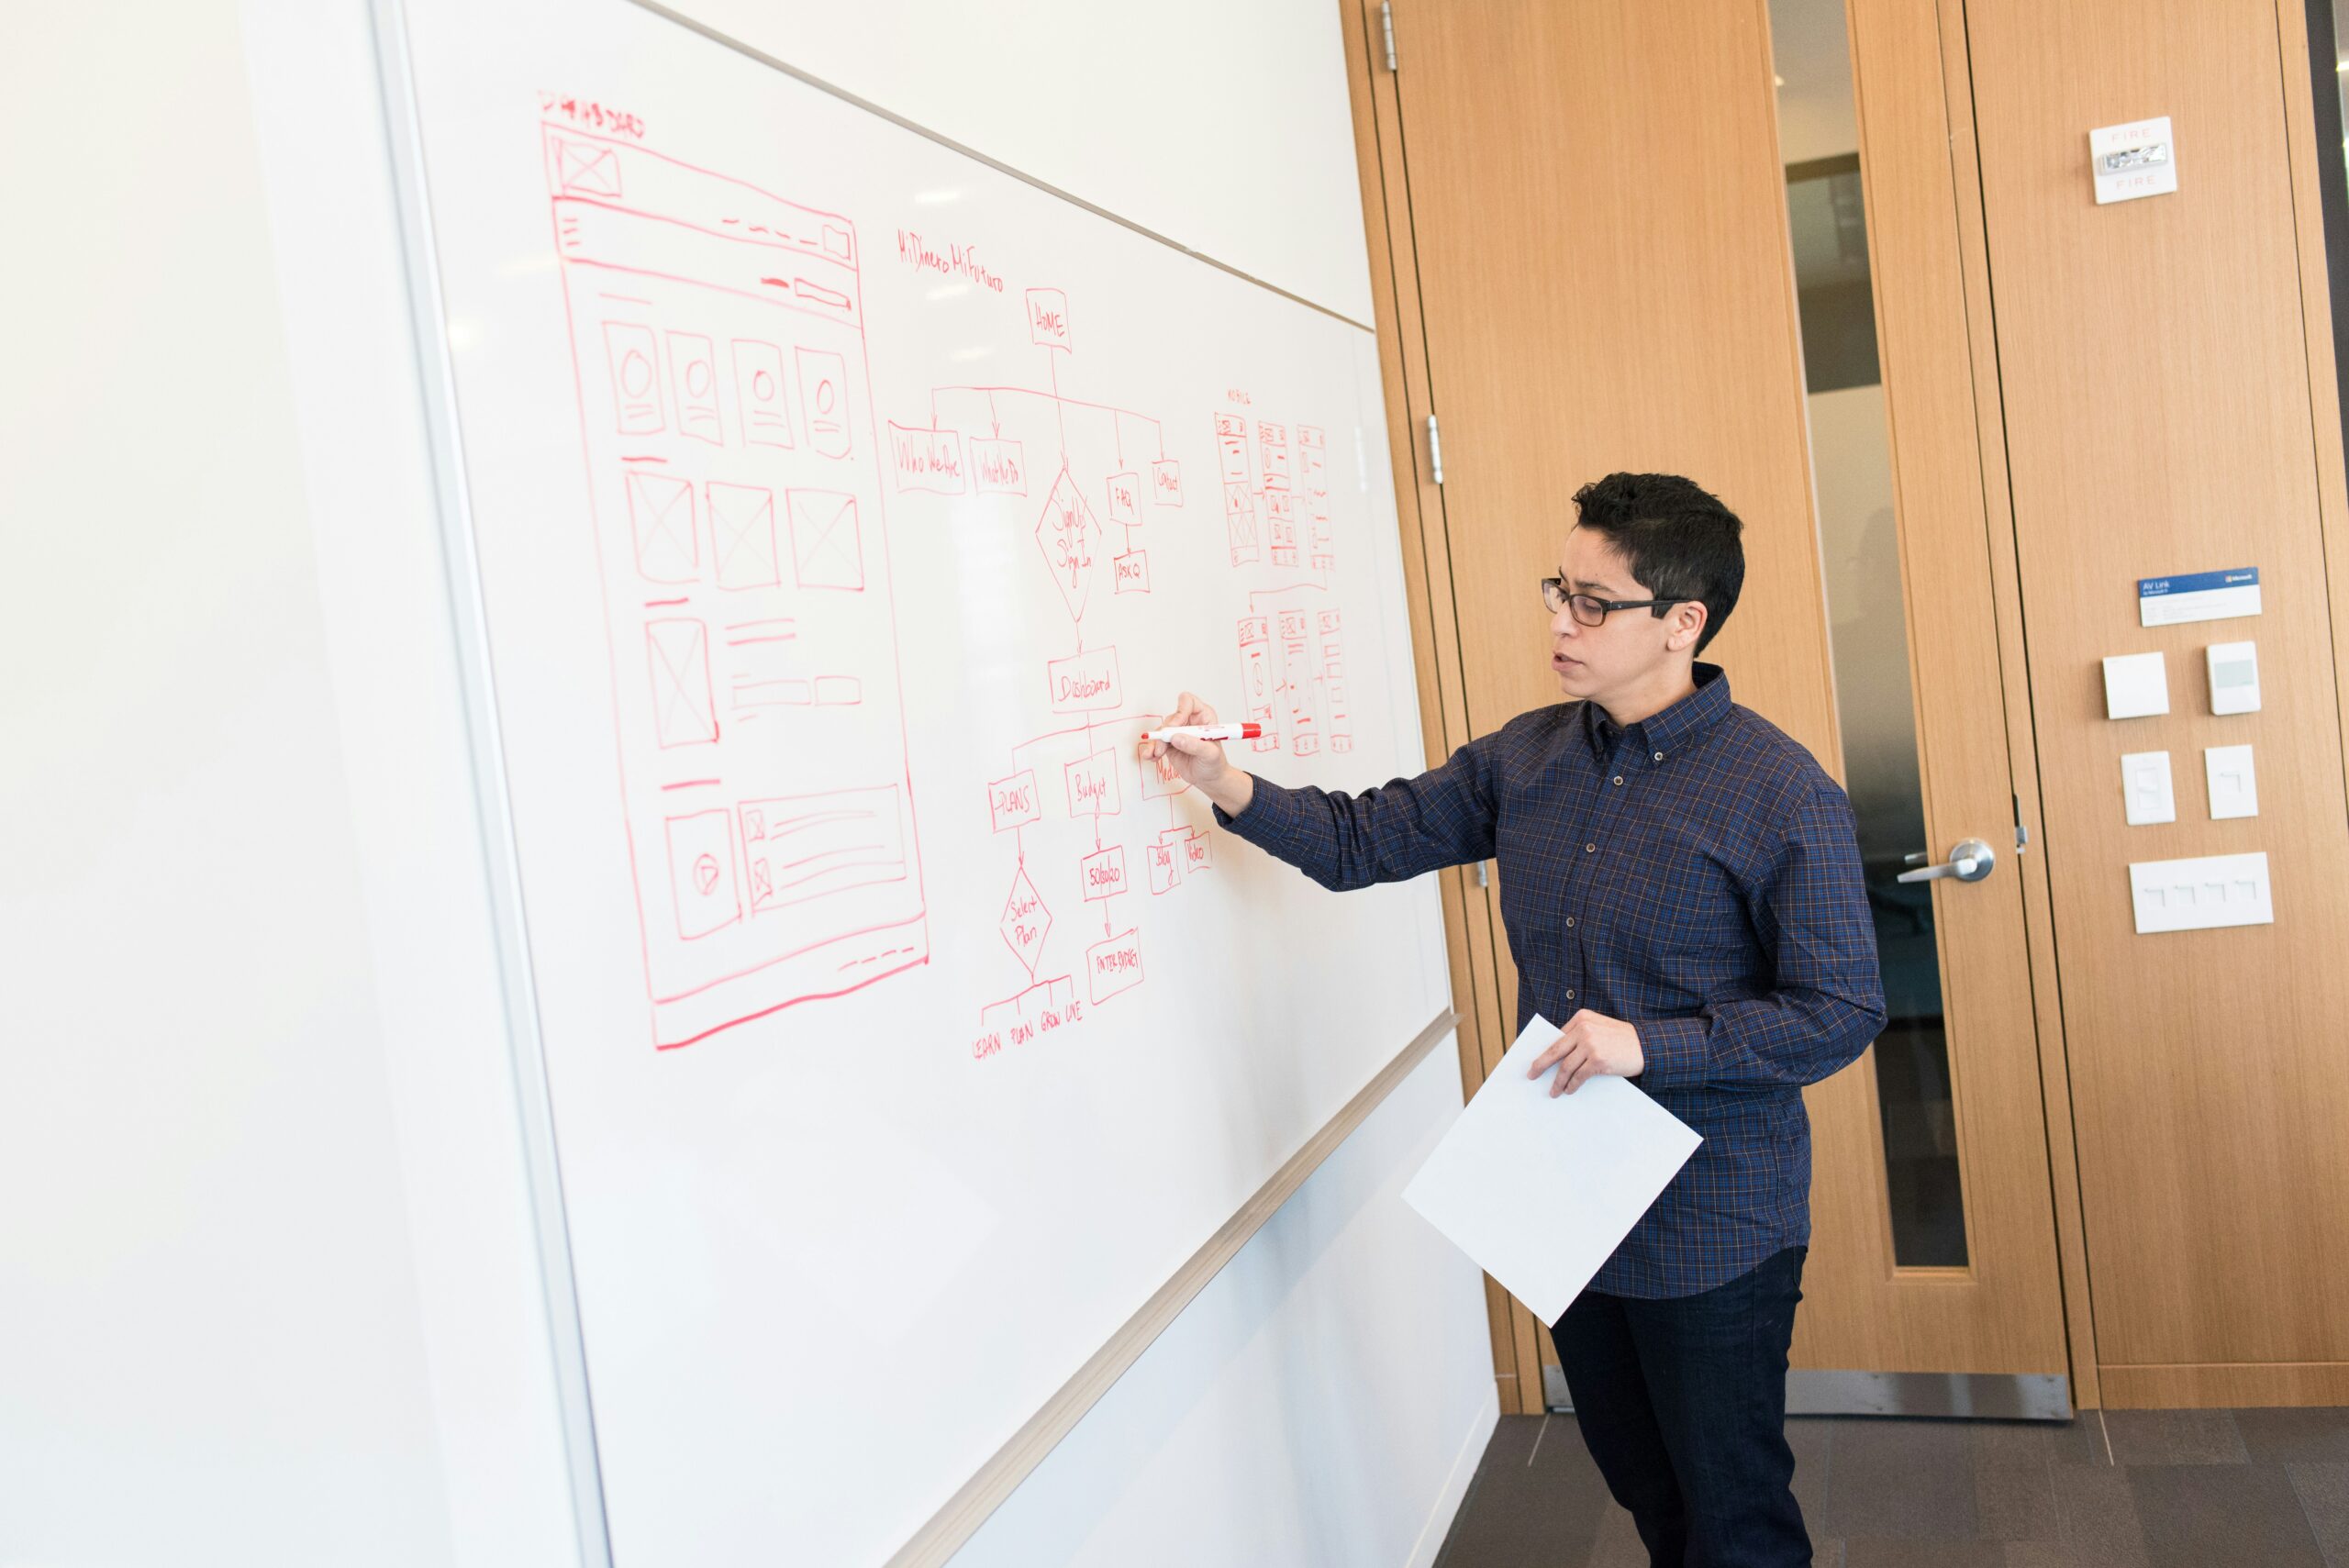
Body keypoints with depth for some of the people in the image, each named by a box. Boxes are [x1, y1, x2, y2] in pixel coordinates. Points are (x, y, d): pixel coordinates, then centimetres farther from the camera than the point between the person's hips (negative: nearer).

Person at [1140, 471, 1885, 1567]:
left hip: (1712, 1231, -6)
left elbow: (1842, 1011, -15)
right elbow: (1365, 841, 5)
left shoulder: (1782, 795, -16)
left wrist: (1650, 1045, -25)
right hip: (1566, 1208, 6)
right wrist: (1226, 787, -10)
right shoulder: (1528, 756, 2)